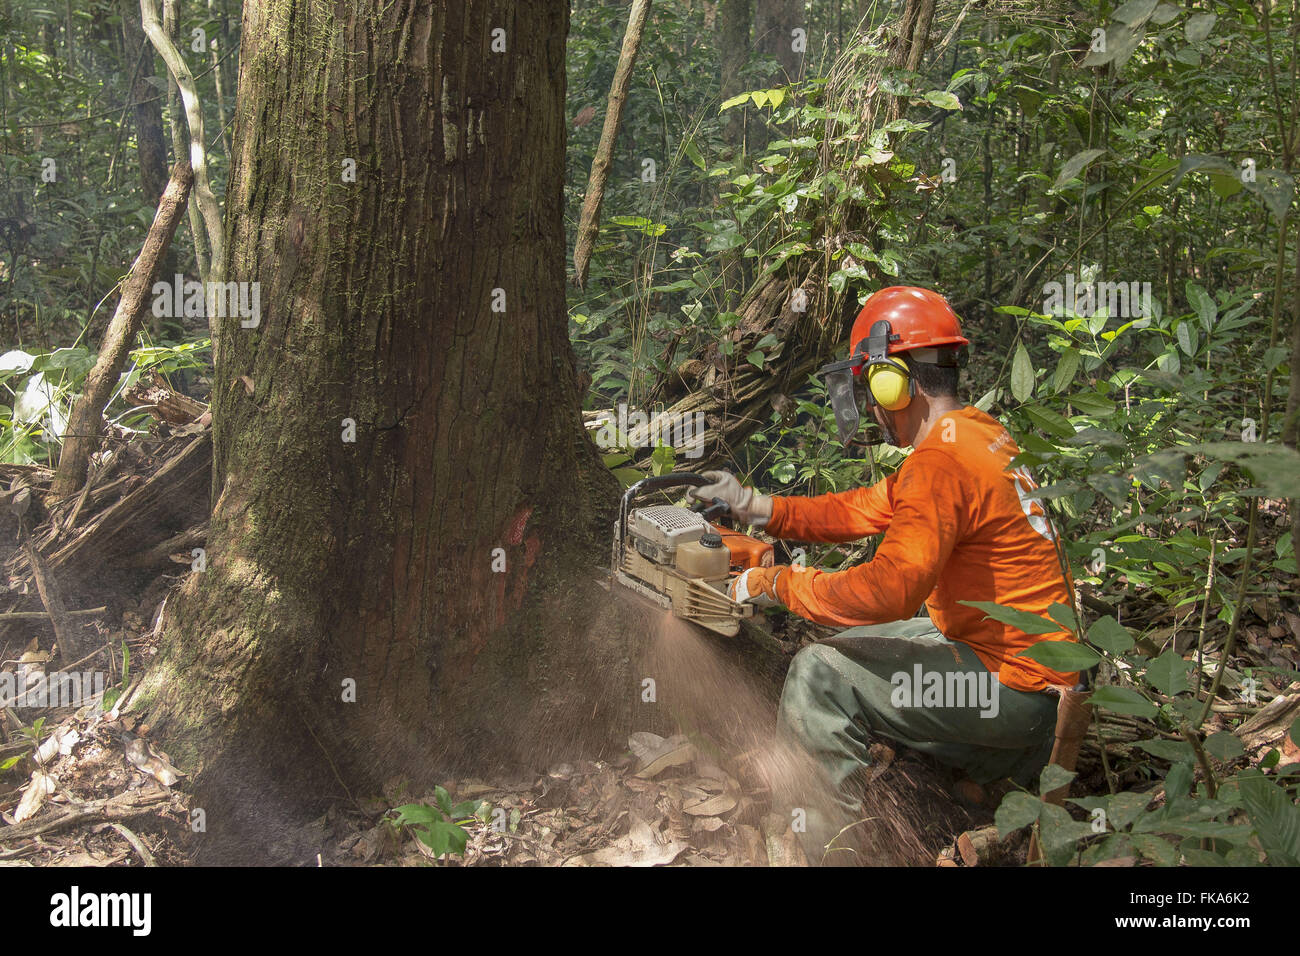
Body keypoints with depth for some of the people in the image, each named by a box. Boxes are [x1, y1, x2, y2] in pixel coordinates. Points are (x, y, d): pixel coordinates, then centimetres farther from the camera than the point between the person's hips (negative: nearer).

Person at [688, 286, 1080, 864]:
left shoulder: (942, 460, -23)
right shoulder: (980, 435, 9)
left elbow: (890, 591, -31)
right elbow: (864, 510, 13)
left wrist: (775, 584, -19)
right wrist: (760, 508, 7)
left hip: (1015, 688, -10)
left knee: (821, 674, -12)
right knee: (852, 646, 21)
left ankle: (831, 845, 0)